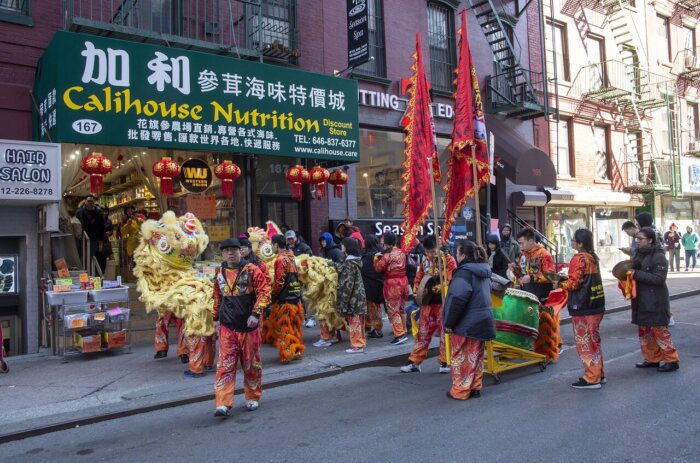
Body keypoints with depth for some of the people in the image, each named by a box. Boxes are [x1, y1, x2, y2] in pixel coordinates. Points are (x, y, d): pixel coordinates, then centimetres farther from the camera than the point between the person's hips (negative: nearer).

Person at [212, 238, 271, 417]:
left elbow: (264, 293, -11)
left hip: (248, 326, -3)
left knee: (251, 364, 9)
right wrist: (216, 317, 20)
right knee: (225, 365, -4)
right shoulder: (219, 273, 9)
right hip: (227, 328, 3)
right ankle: (223, 404, -4)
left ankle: (252, 398, 27)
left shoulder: (252, 270, -6)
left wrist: (256, 313, -21)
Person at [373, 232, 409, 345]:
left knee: (392, 310, -2)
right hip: (403, 281, 7)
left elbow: (379, 268, -13)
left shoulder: (387, 254, -15)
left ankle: (400, 334, -6)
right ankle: (403, 331, 26)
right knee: (401, 308, 19)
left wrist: (376, 258, 5)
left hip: (392, 284, -7)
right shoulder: (401, 253, 7)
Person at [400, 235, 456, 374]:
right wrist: (419, 291, -5)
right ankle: (414, 361, 15)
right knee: (423, 332, 9)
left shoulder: (449, 260, -6)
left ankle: (444, 362, 15)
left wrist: (436, 288, -18)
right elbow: (418, 280, 14)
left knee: (445, 333, 4)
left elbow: (452, 281, -15)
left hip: (444, 303, -5)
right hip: (428, 303, 5)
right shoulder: (425, 262, 11)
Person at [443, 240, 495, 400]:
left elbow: (457, 299, -26)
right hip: (483, 320, 8)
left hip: (465, 325, -8)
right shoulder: (484, 272, 9)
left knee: (461, 357, 4)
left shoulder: (464, 272, -19)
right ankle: (475, 387, 24)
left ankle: (460, 391, 11)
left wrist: (448, 322, -17)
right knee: (476, 356, 16)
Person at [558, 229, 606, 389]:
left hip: (582, 309, -9)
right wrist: (565, 279, 13)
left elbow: (574, 283, -19)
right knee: (594, 341, 18)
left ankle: (591, 379, 3)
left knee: (584, 343, -1)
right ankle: (599, 374, 26)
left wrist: (560, 283, -2)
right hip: (596, 305, 9)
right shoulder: (593, 257, 10)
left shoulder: (579, 259, -16)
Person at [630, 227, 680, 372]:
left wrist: (636, 274, -24)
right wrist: (629, 272, -2)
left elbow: (659, 279, -22)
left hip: (655, 302, -8)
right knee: (645, 332, 13)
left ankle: (672, 360, 10)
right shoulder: (639, 254, 11)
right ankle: (652, 359, 25)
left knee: (659, 331, -3)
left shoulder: (659, 257, -14)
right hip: (641, 300, 8)